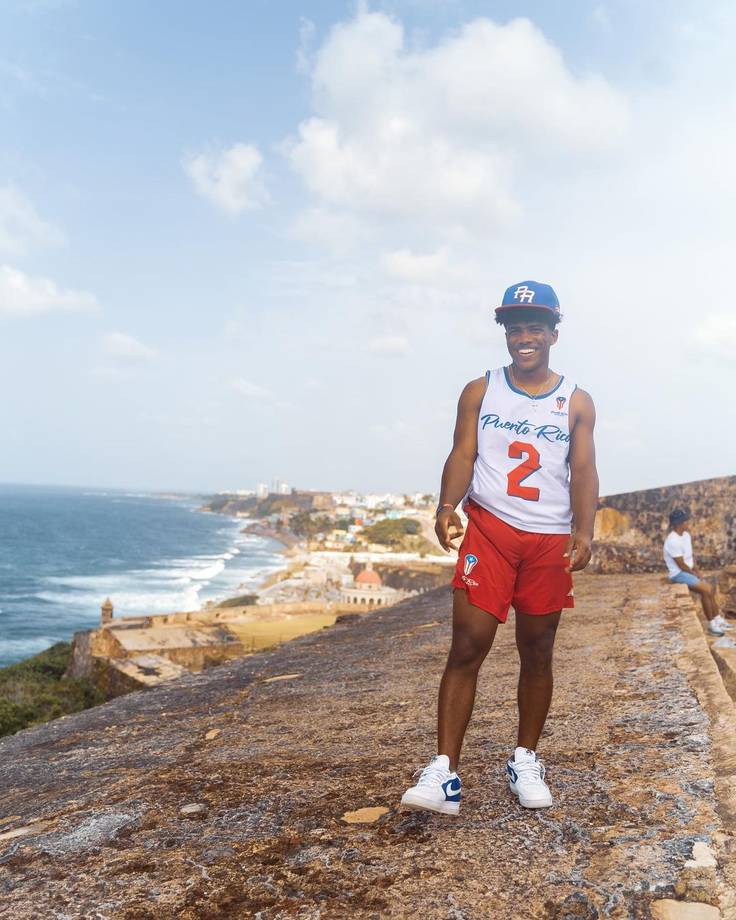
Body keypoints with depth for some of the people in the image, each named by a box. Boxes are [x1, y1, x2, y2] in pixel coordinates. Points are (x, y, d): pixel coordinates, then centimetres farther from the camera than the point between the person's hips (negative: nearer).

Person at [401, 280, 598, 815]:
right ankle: (444, 772, -6)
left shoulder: (576, 403, 8)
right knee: (467, 647, -9)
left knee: (537, 652, 10)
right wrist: (448, 506, -21)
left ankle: (525, 762, 26)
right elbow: (462, 454, -2)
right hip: (489, 530, -1)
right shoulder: (480, 392, 6)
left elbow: (584, 471, 0)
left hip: (551, 540, 2)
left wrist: (583, 531, -16)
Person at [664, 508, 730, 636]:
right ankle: (711, 625, -10)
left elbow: (690, 557, 14)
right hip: (679, 574, -9)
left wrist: (697, 572, 2)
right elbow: (681, 565, -21)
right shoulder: (673, 541, -25)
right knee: (706, 591, -19)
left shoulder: (686, 535, 6)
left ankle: (717, 620, 12)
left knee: (710, 590, 2)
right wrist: (695, 574, -8)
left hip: (689, 572, 9)